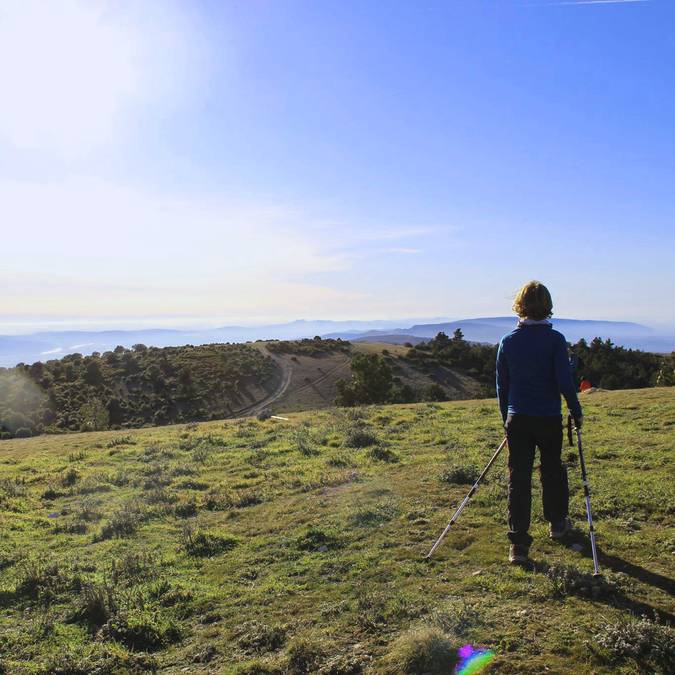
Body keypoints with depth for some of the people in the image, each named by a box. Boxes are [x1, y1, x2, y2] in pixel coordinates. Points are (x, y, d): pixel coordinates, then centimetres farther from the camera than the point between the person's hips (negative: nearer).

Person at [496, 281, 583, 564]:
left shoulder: (508, 341, 0)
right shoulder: (554, 339, -10)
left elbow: (502, 385, 6)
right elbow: (565, 381, -12)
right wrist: (576, 412, 4)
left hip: (517, 420, 1)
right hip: (549, 419, -1)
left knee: (518, 478, 3)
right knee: (553, 471, 20)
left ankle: (518, 544, -1)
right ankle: (557, 523, 40)